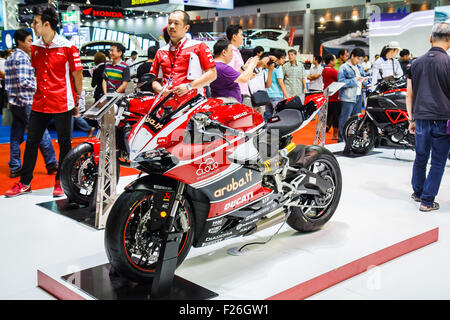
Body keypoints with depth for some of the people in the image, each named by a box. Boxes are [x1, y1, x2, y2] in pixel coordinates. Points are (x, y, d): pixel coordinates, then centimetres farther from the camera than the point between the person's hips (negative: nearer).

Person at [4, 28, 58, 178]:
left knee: (16, 137, 10)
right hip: (26, 103, -9)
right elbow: (23, 82, -20)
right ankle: (51, 164, 9)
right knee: (42, 134, 0)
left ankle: (14, 168, 12)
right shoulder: (22, 57, -12)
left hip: (14, 103, 9)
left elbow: (12, 81, 18)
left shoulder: (10, 58, 17)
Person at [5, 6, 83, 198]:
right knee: (31, 142, 8)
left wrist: (79, 101, -1)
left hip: (62, 104, -6)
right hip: (39, 103, 6)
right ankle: (25, 183, 19)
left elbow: (77, 75, -4)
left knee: (65, 144, 6)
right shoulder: (35, 47, 8)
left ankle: (61, 182, 19)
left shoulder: (67, 47, -9)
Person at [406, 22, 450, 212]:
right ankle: (427, 201, 5)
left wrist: (411, 119, 18)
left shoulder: (416, 63, 7)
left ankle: (417, 192, 33)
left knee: (420, 158, 18)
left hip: (421, 118, 5)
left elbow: (409, 94, 11)